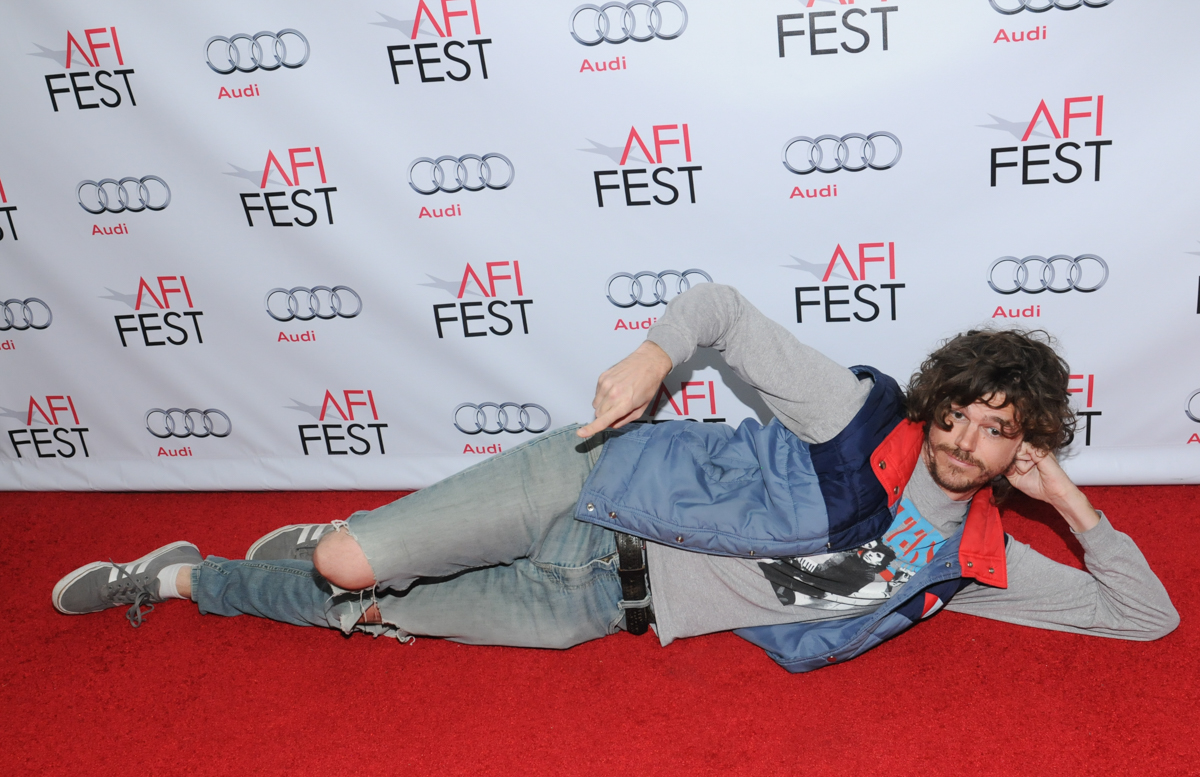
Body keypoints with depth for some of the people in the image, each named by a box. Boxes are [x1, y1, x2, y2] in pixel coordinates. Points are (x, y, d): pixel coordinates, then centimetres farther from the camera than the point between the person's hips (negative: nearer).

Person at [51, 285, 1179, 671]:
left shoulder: (969, 562, 2)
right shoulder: (862, 416, -10)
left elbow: (1147, 618, 4)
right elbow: (720, 304, -4)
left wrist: (1076, 505, -8)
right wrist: (655, 351, -22)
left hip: (604, 603, 4)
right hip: (595, 485, -3)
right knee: (349, 566, -15)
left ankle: (193, 580, 24)